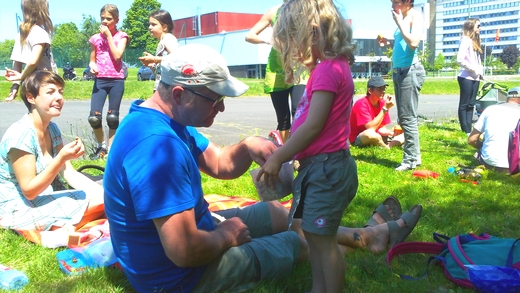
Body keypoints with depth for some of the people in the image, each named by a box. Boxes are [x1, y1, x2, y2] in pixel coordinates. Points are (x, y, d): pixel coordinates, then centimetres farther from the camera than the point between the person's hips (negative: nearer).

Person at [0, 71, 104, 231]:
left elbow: (69, 173, 0)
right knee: (100, 200, -21)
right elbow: (29, 191, -22)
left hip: (46, 198, 8)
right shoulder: (20, 134, -21)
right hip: (19, 209, -8)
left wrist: (104, 192, -14)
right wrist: (61, 158, -32)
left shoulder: (52, 128, 3)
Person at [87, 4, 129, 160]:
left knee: (112, 117, 2)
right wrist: (92, 66, -8)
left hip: (116, 81, -2)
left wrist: (109, 36, -10)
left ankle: (110, 148, 14)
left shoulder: (121, 36, 2)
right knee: (94, 117, -9)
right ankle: (101, 145, 14)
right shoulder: (96, 38, 8)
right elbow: (92, 60, 15)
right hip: (100, 80, 2)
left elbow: (117, 56, -13)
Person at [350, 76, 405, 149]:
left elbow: (381, 128, 1)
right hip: (358, 140, -7)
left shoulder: (382, 103, 0)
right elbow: (370, 128, -28)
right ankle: (387, 149, -13)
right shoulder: (362, 104, -20)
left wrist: (392, 132, -21)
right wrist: (385, 109, -25)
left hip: (376, 137, 7)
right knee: (370, 133, -40)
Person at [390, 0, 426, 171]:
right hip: (399, 71, 10)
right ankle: (414, 155, 18)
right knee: (403, 118, 11)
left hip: (410, 70, -10)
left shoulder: (415, 16, -5)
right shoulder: (403, 19, 19)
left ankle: (411, 159, -4)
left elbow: (414, 42, -22)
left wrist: (399, 23, -14)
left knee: (408, 118, -9)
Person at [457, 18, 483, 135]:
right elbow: (460, 60, -19)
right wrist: (473, 69, -14)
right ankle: (466, 131, -1)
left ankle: (469, 129, 12)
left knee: (471, 104, 9)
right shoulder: (465, 40, -8)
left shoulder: (474, 41, 18)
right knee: (464, 104, -4)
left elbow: (477, 60, 18)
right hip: (466, 78, -8)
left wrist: (481, 71, 2)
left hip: (475, 78, 8)